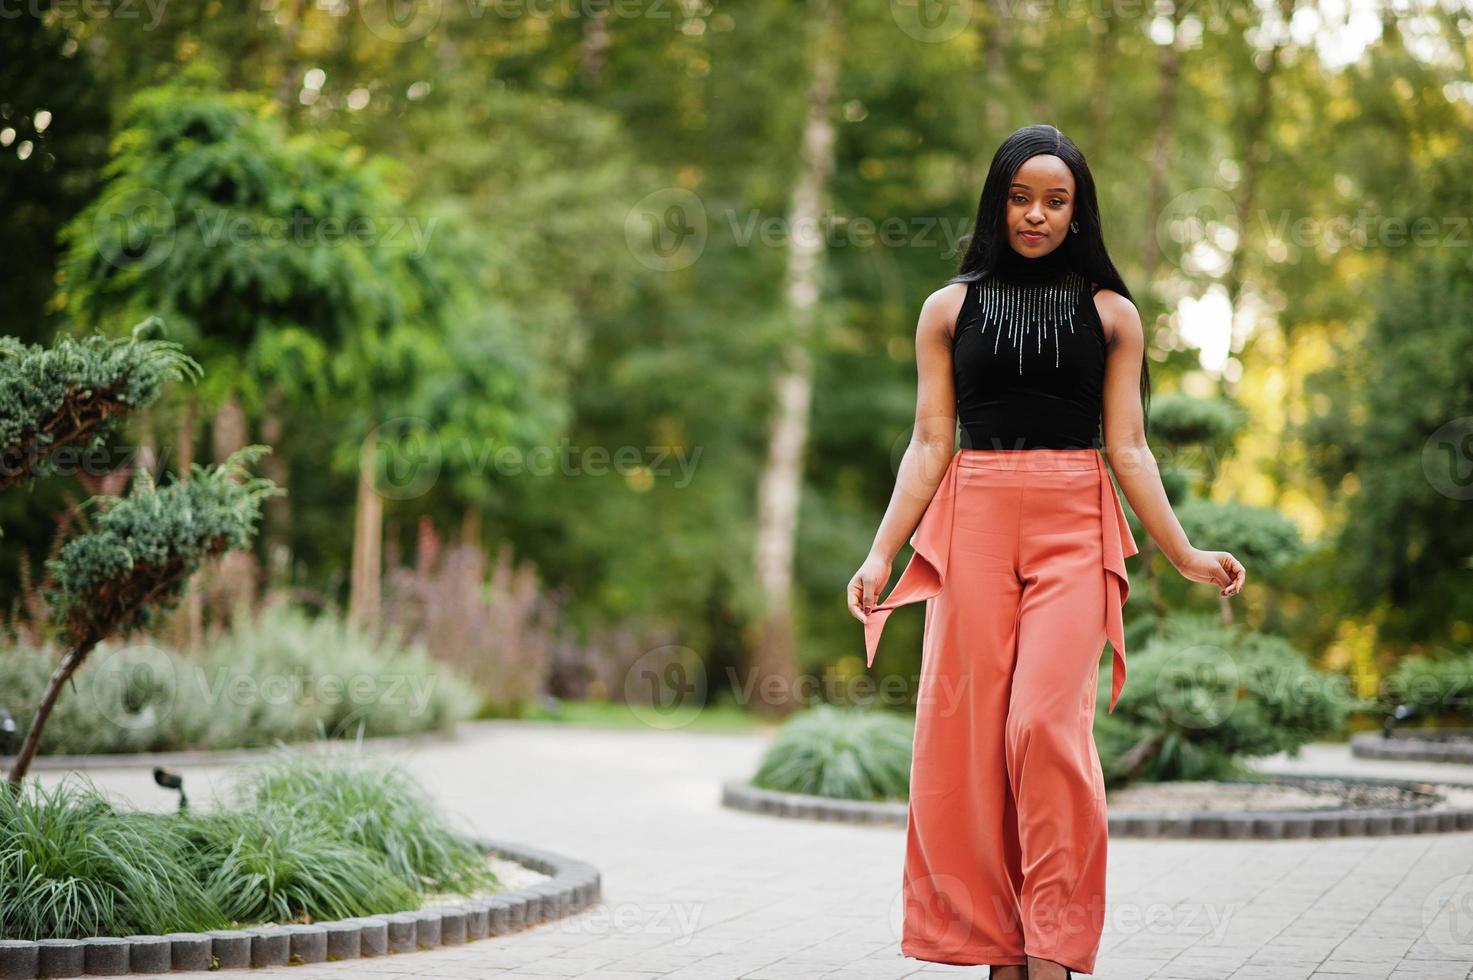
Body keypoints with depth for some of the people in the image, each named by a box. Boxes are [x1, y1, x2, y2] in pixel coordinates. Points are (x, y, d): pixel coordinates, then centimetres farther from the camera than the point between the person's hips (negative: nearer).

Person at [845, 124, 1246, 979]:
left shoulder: (1111, 315, 10)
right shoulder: (949, 309, 11)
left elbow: (1128, 449, 8)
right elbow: (930, 445, 8)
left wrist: (1184, 555, 0)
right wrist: (881, 553, -1)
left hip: (1074, 531, -1)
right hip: (973, 525, 2)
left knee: (1046, 723, -15)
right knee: (971, 734, -3)